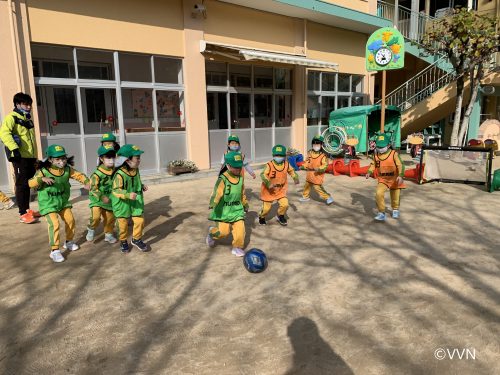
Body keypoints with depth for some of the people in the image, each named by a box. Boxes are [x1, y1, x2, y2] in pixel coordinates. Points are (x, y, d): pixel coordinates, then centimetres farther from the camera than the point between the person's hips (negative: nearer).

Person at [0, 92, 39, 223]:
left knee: (29, 184, 13)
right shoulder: (11, 117, -5)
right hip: (20, 157, -8)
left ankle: (27, 209, 23)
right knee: (22, 185, -5)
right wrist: (14, 148, -32)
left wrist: (34, 156, 23)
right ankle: (23, 214, -1)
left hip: (30, 157, 8)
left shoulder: (28, 119, 20)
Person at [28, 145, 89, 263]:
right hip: (48, 203, -5)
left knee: (70, 220, 11)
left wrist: (87, 182, -19)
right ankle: (54, 250, -6)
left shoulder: (67, 169, -5)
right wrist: (42, 179, -38)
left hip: (63, 201, 6)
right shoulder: (43, 171, -17)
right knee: (54, 224, -16)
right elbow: (31, 183, -20)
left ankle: (69, 242, 36)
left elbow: (79, 175, 0)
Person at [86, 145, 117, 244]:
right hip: (97, 199, -5)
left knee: (110, 218, 14)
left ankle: (108, 235, 35)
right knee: (96, 216, -19)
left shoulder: (115, 170, -4)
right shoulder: (97, 173, -21)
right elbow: (93, 188, -20)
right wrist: (102, 197, -26)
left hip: (109, 199, 5)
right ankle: (91, 229, 12)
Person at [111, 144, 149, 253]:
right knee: (123, 224, 8)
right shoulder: (120, 174, -24)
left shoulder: (136, 170, -1)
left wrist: (142, 186, 3)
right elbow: (116, 190, -26)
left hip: (136, 201, 5)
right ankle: (123, 242, 31)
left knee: (140, 220, 2)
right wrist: (128, 195, -38)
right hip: (123, 203, -5)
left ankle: (136, 239, 25)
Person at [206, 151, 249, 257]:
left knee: (240, 229, -4)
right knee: (224, 231, -4)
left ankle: (237, 247, 17)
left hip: (237, 208, 5)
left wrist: (245, 204, 26)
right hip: (224, 210, -5)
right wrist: (213, 203, -45)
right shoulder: (223, 179, -16)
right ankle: (212, 233, 29)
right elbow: (217, 192, -30)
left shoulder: (240, 178, 5)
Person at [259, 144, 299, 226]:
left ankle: (280, 216, 22)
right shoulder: (269, 165, -22)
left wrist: (295, 178, -7)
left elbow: (291, 171, 10)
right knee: (266, 207, 5)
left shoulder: (286, 164, -6)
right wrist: (268, 183, -46)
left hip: (281, 190, 4)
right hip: (269, 190, -3)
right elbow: (263, 174, -31)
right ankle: (261, 217, 38)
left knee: (284, 204, -9)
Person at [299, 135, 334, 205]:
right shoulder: (310, 153, 2)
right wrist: (303, 166, 3)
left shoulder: (323, 155, -18)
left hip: (317, 175, -7)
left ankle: (328, 198, 4)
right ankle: (305, 197, 44)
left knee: (318, 188, -10)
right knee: (306, 185, 22)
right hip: (310, 174, 7)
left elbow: (325, 165, -24)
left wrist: (319, 169, -40)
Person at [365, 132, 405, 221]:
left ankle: (395, 210, 49)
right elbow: (373, 164, 8)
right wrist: (369, 172, -9)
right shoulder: (376, 155, -6)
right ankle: (381, 213, -9)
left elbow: (400, 165, -19)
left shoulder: (394, 154, -17)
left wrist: (400, 176, -33)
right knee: (379, 194, -23)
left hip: (394, 179, -2)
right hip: (382, 179, 2)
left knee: (395, 197, 16)